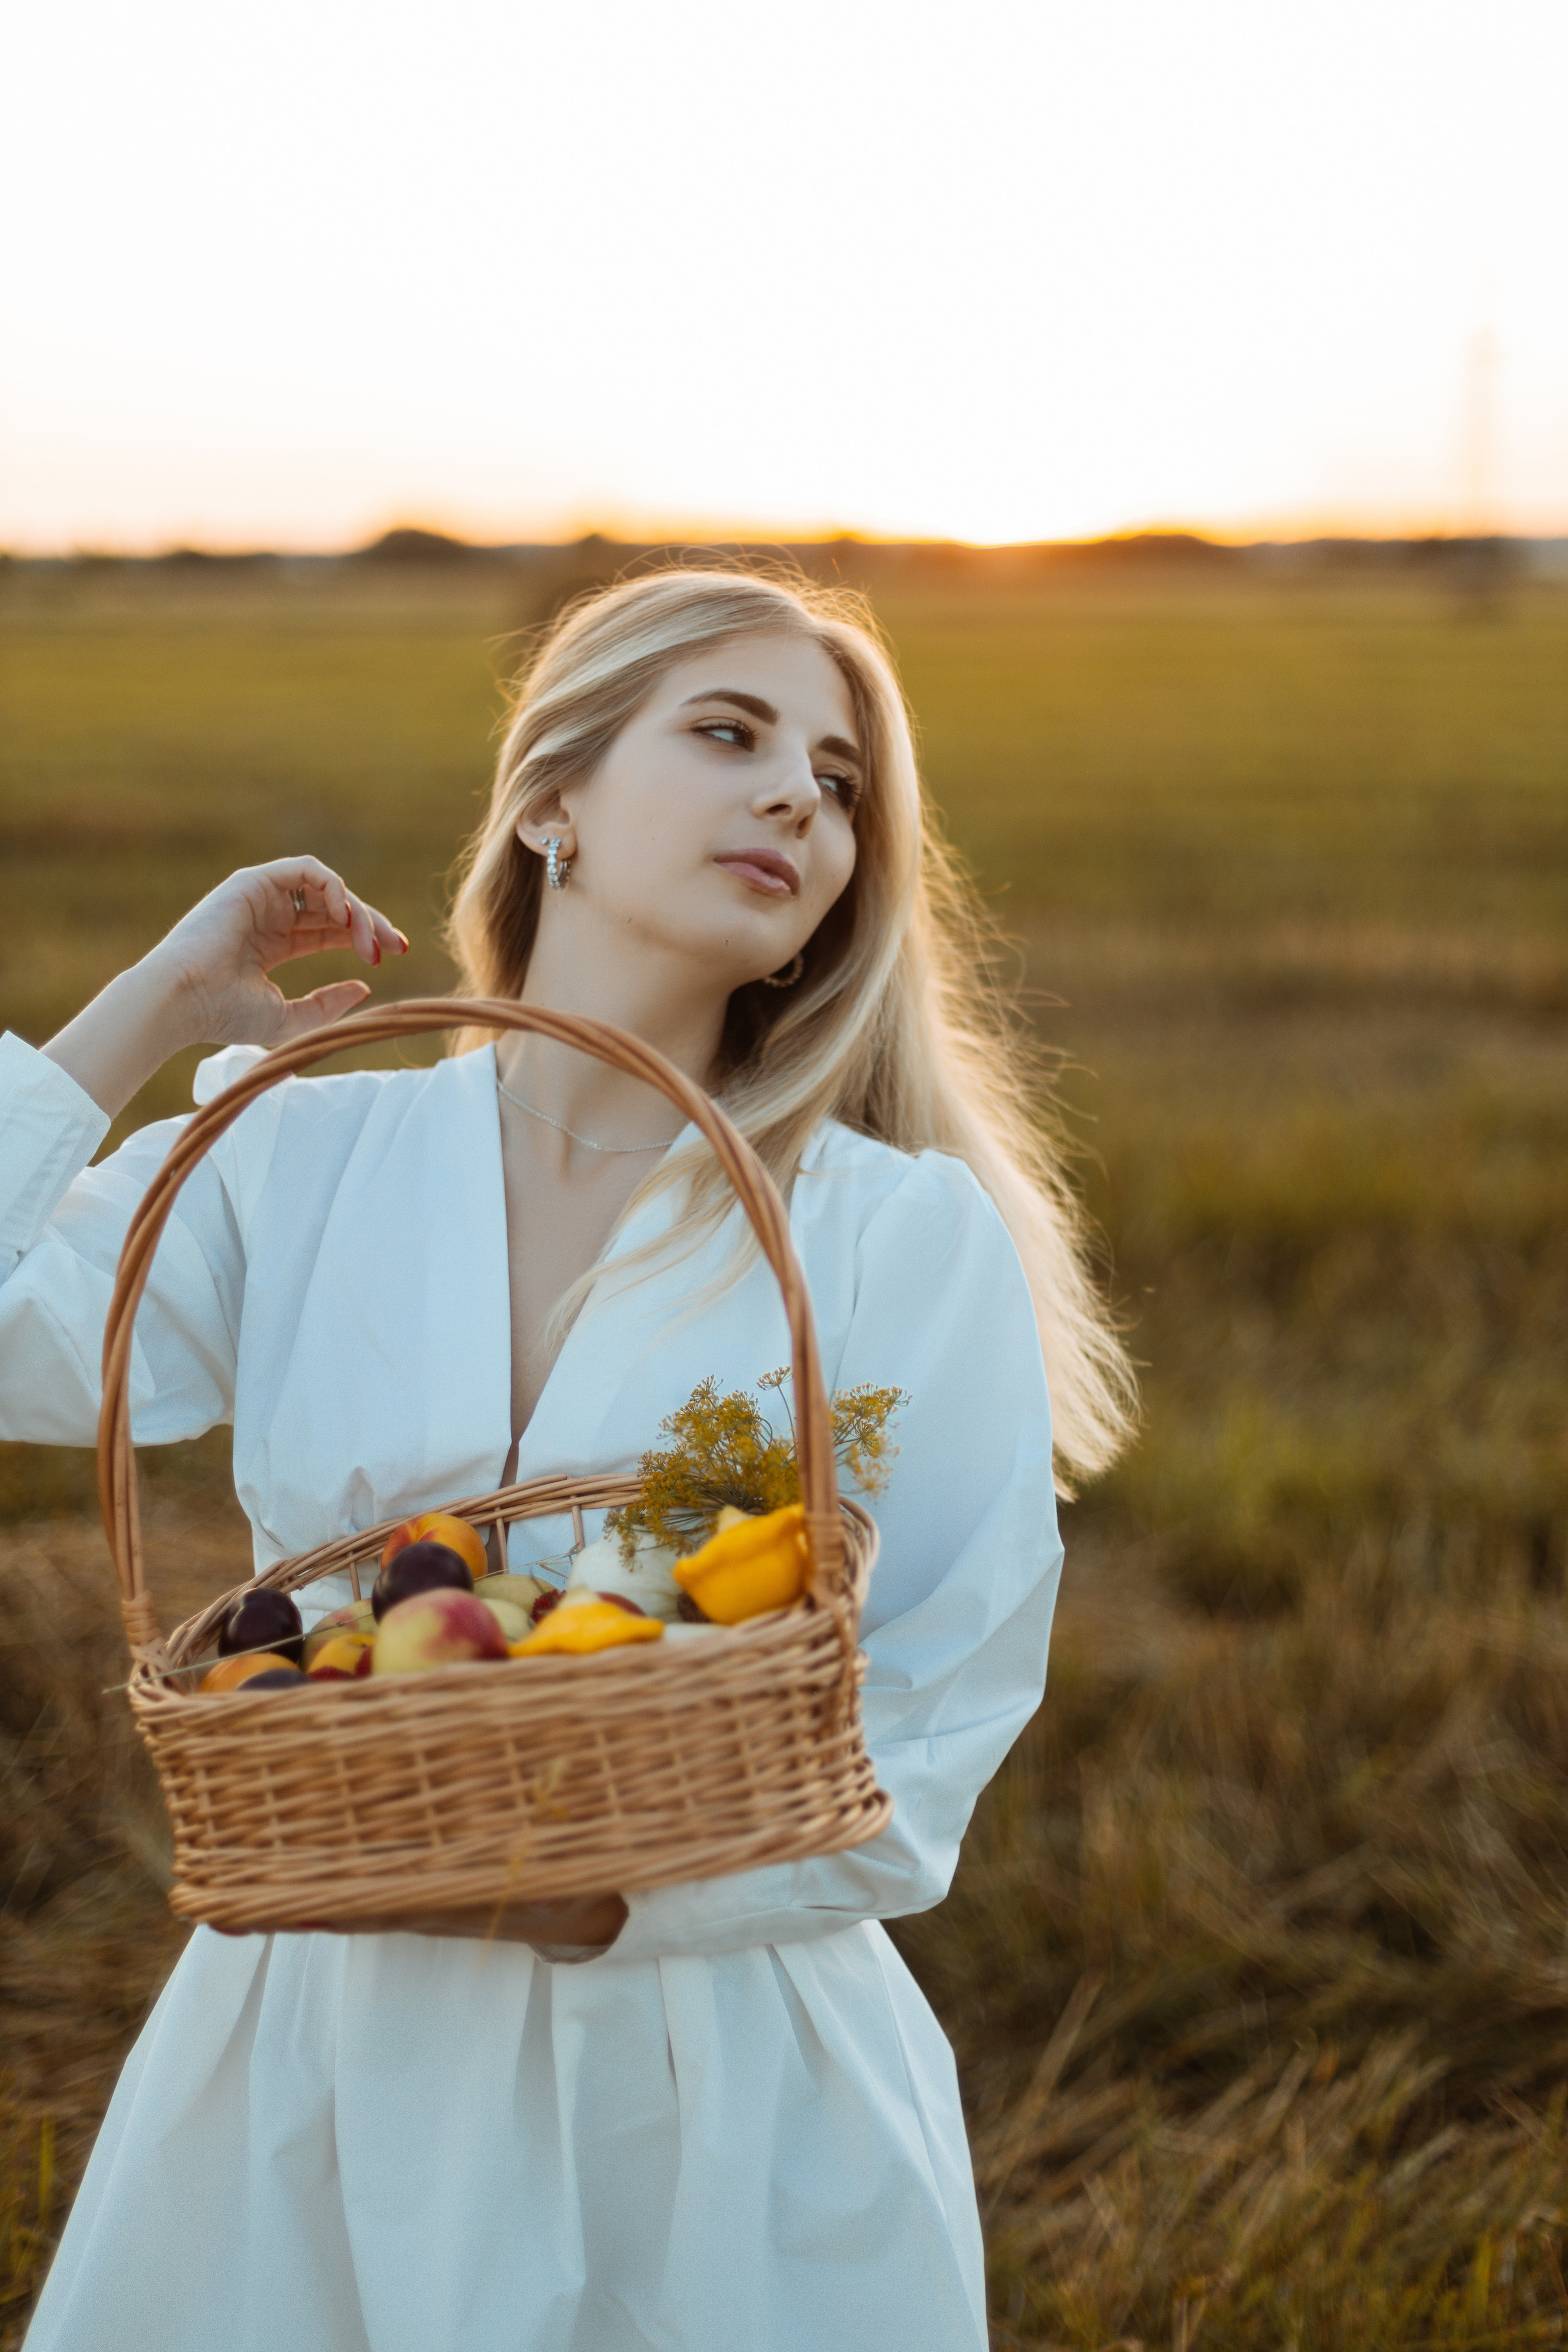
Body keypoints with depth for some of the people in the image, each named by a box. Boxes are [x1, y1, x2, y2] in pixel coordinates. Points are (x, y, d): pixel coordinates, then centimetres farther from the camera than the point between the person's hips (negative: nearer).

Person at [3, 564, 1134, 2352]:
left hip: (732, 2101, -2)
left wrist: (610, 1900, -21)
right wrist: (159, 1004, -5)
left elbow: (935, 1737, -8)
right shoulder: (299, 1161, 0)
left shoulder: (911, 1239, -7)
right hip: (323, 2057, 2)